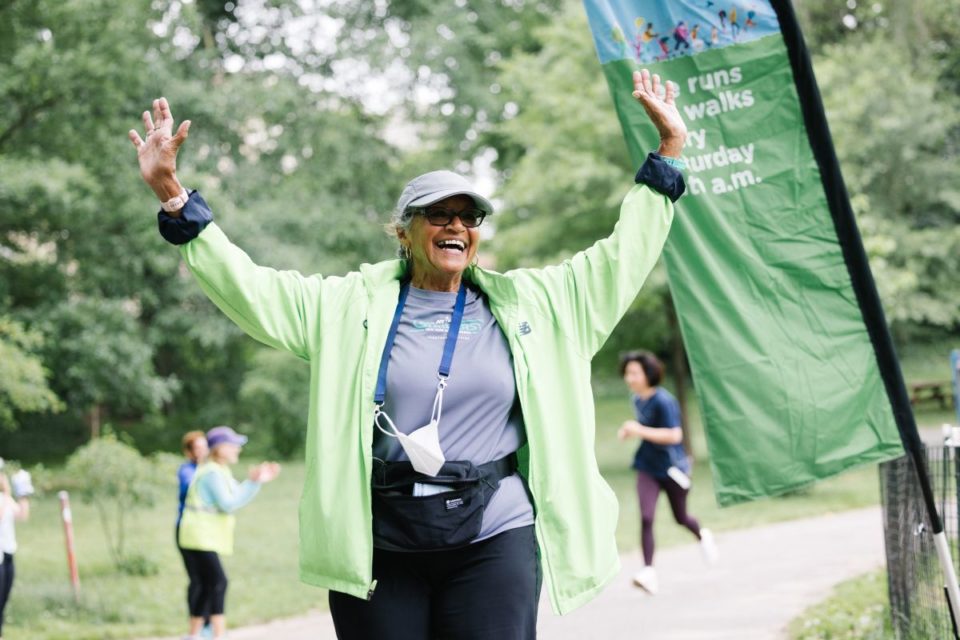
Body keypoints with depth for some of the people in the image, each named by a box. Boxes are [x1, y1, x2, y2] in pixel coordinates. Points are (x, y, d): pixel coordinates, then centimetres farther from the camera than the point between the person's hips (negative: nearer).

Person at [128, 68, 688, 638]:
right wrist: (174, 198, -6)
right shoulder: (352, 307, 7)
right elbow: (245, 286, 3)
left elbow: (621, 257, 16)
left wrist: (669, 152, 16)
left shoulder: (527, 304, 11)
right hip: (379, 547, 0)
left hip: (493, 541, 0)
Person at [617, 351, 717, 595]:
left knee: (680, 518, 15)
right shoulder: (638, 399, 3)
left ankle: (702, 536, 49)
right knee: (646, 518, -14)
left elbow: (674, 435, -27)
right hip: (648, 467, 5)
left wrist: (641, 430, -32)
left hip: (672, 467, -5)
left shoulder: (663, 400, -20)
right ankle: (649, 571, -15)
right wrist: (630, 431, 2)